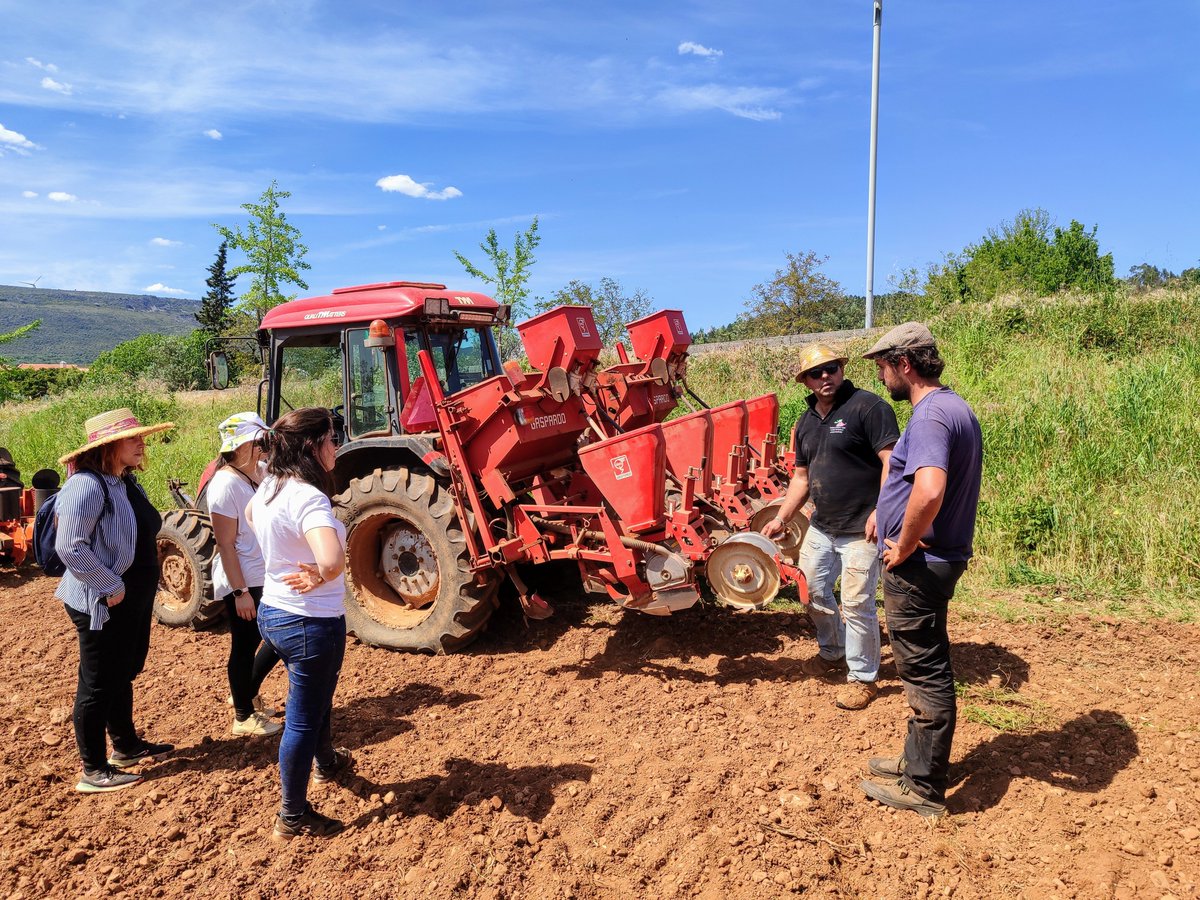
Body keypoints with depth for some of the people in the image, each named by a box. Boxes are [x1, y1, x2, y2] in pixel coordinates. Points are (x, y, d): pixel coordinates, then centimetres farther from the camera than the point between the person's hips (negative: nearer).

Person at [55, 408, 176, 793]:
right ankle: (94, 771, 17)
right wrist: (111, 587, -23)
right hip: (102, 604, -9)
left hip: (136, 600, 9)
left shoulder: (126, 483, 8)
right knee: (98, 684, 4)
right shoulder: (87, 486, -21)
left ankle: (126, 745, 39)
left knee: (124, 674, 22)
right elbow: (70, 547, -27)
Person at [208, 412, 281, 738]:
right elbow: (225, 544, -19)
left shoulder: (258, 475, 6)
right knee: (245, 646, 6)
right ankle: (243, 716, 24)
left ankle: (247, 693, 36)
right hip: (242, 582, -8)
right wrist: (240, 591, -20)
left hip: (265, 577, 8)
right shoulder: (226, 484, -18)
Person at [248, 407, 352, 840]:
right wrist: (319, 579, -21)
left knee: (315, 698, 31)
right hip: (311, 622, -9)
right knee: (303, 718, 7)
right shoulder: (307, 496, -27)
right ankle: (293, 817, 24)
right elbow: (332, 560, -44)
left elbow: (251, 517, 27)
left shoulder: (268, 487, 1)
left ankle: (327, 762, 55)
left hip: (273, 611, 9)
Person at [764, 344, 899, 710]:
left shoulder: (868, 406, -13)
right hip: (821, 527, 8)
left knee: (856, 604, -1)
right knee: (814, 591, 18)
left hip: (861, 529, -8)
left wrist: (880, 510, -26)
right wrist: (781, 518, 12)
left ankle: (862, 677, 18)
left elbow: (891, 461, -18)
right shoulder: (806, 422, 11)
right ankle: (832, 654, 42)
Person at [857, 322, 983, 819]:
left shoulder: (930, 415, -21)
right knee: (926, 668, 20)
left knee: (925, 673, 1)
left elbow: (929, 491, -38)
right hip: (942, 556, 10)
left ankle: (922, 788, 15)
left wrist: (904, 548, -23)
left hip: (918, 567, -10)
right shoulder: (955, 407, 12)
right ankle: (918, 760, 36)